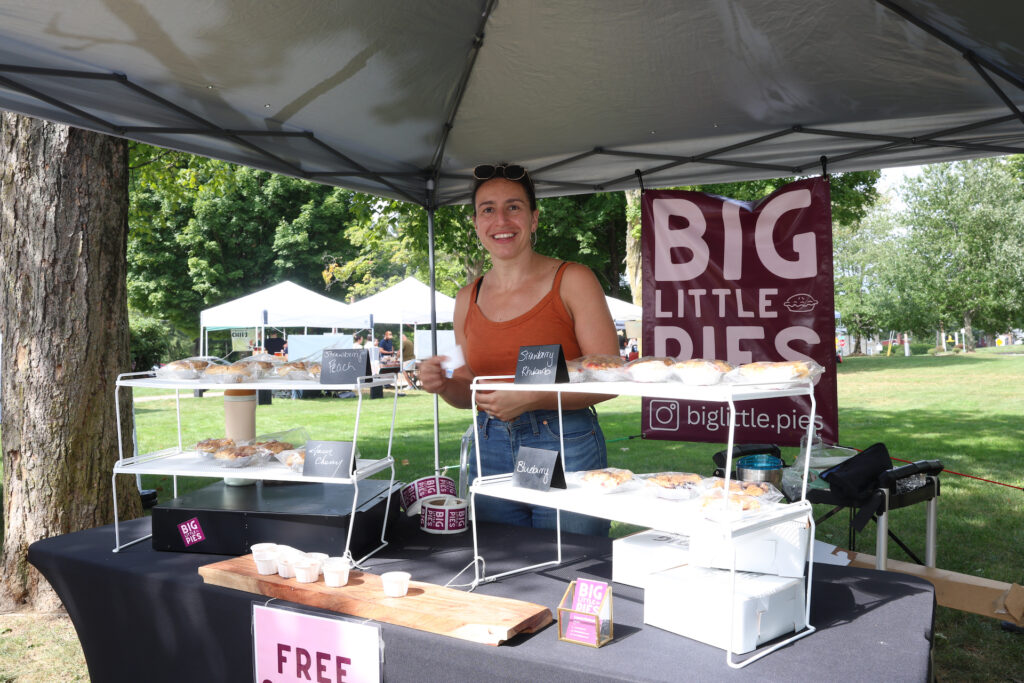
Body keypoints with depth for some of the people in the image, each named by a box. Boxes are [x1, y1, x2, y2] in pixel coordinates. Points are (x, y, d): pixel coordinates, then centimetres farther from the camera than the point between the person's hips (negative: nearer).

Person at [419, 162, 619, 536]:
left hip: (566, 450, -4)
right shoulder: (468, 298, 9)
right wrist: (442, 384, -4)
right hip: (490, 454, 4)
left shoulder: (572, 281, -4)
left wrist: (530, 397, -20)